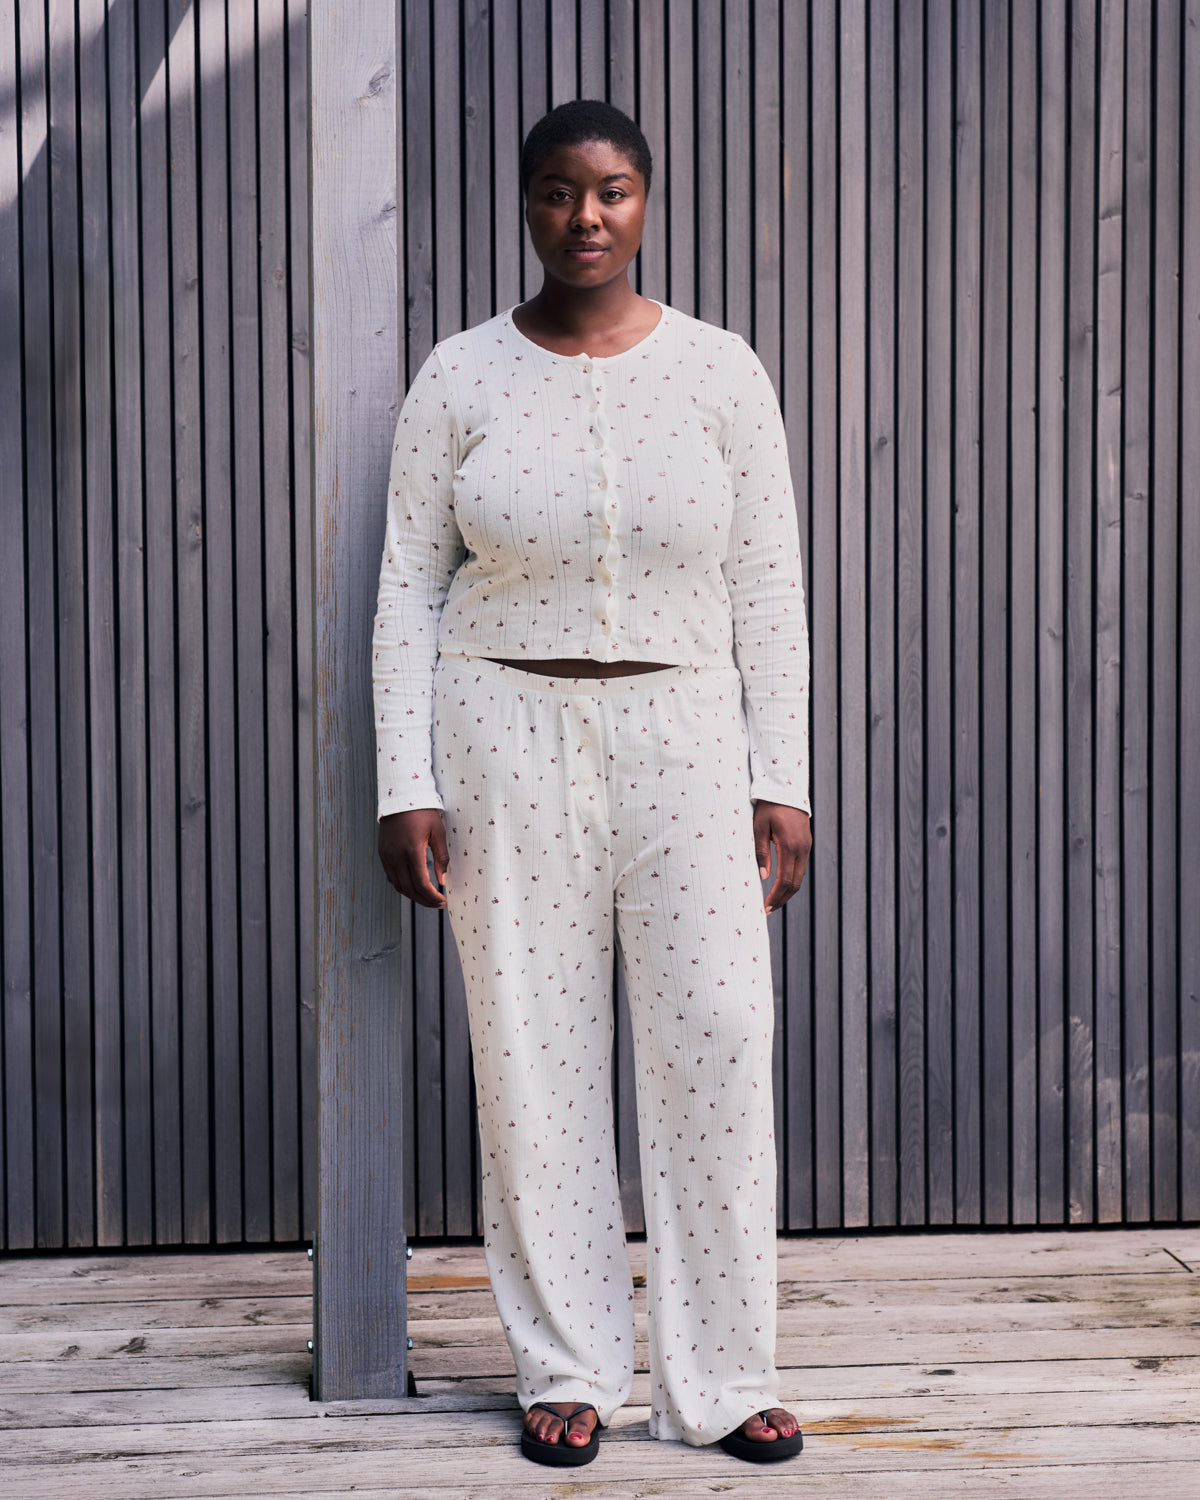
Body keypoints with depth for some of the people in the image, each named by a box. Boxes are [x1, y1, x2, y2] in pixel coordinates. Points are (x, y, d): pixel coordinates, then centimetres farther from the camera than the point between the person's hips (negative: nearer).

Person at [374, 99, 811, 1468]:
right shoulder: (460, 379, 2)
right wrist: (405, 785, -5)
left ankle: (720, 1380, 11)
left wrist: (782, 782, -1)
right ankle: (565, 1371, 17)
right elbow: (409, 587, 3)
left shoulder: (719, 373, 3)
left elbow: (767, 588, 4)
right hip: (505, 736, 0)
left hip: (682, 735, 1)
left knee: (716, 1042, -3)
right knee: (533, 1049, 3)